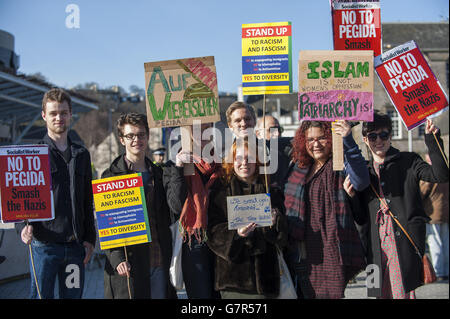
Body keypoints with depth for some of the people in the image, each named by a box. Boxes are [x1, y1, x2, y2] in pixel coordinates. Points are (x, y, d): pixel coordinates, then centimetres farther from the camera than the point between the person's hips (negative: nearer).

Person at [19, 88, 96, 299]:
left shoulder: (81, 155, 13)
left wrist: (90, 238, 11)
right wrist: (25, 225, -21)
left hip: (76, 246, 4)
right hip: (44, 244, -4)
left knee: (73, 295, 10)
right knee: (42, 296, 0)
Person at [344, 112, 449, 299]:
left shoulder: (408, 161, 6)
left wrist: (432, 140, -14)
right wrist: (352, 197, -1)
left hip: (403, 241, -4)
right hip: (377, 246, 4)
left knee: (402, 293, -12)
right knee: (382, 294, 7)